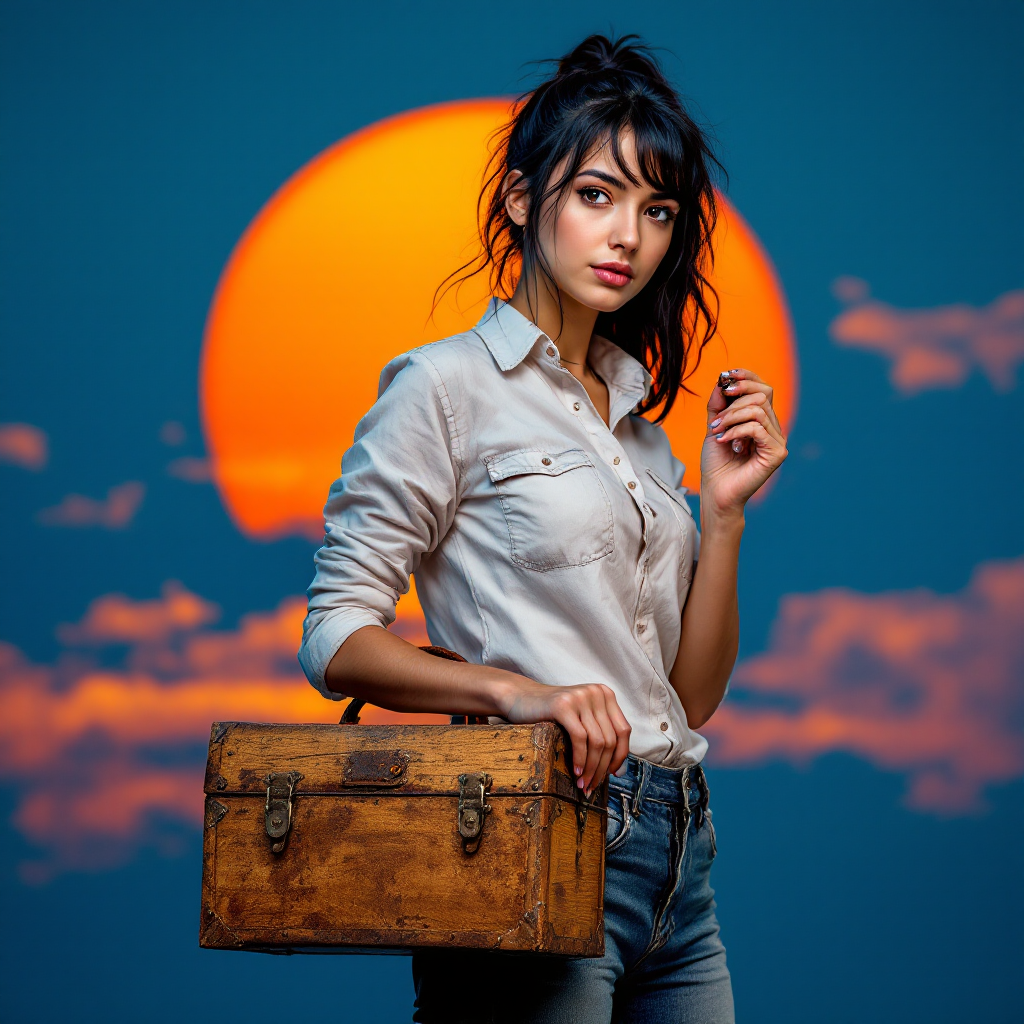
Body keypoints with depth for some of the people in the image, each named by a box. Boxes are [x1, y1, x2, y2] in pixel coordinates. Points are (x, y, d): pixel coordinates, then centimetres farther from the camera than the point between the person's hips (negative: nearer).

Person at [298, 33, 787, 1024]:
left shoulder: (638, 413, 16)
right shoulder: (447, 386, -4)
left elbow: (692, 696, 13)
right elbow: (336, 638, -9)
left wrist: (724, 505, 2)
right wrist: (515, 690, -23)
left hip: (675, 862, 7)